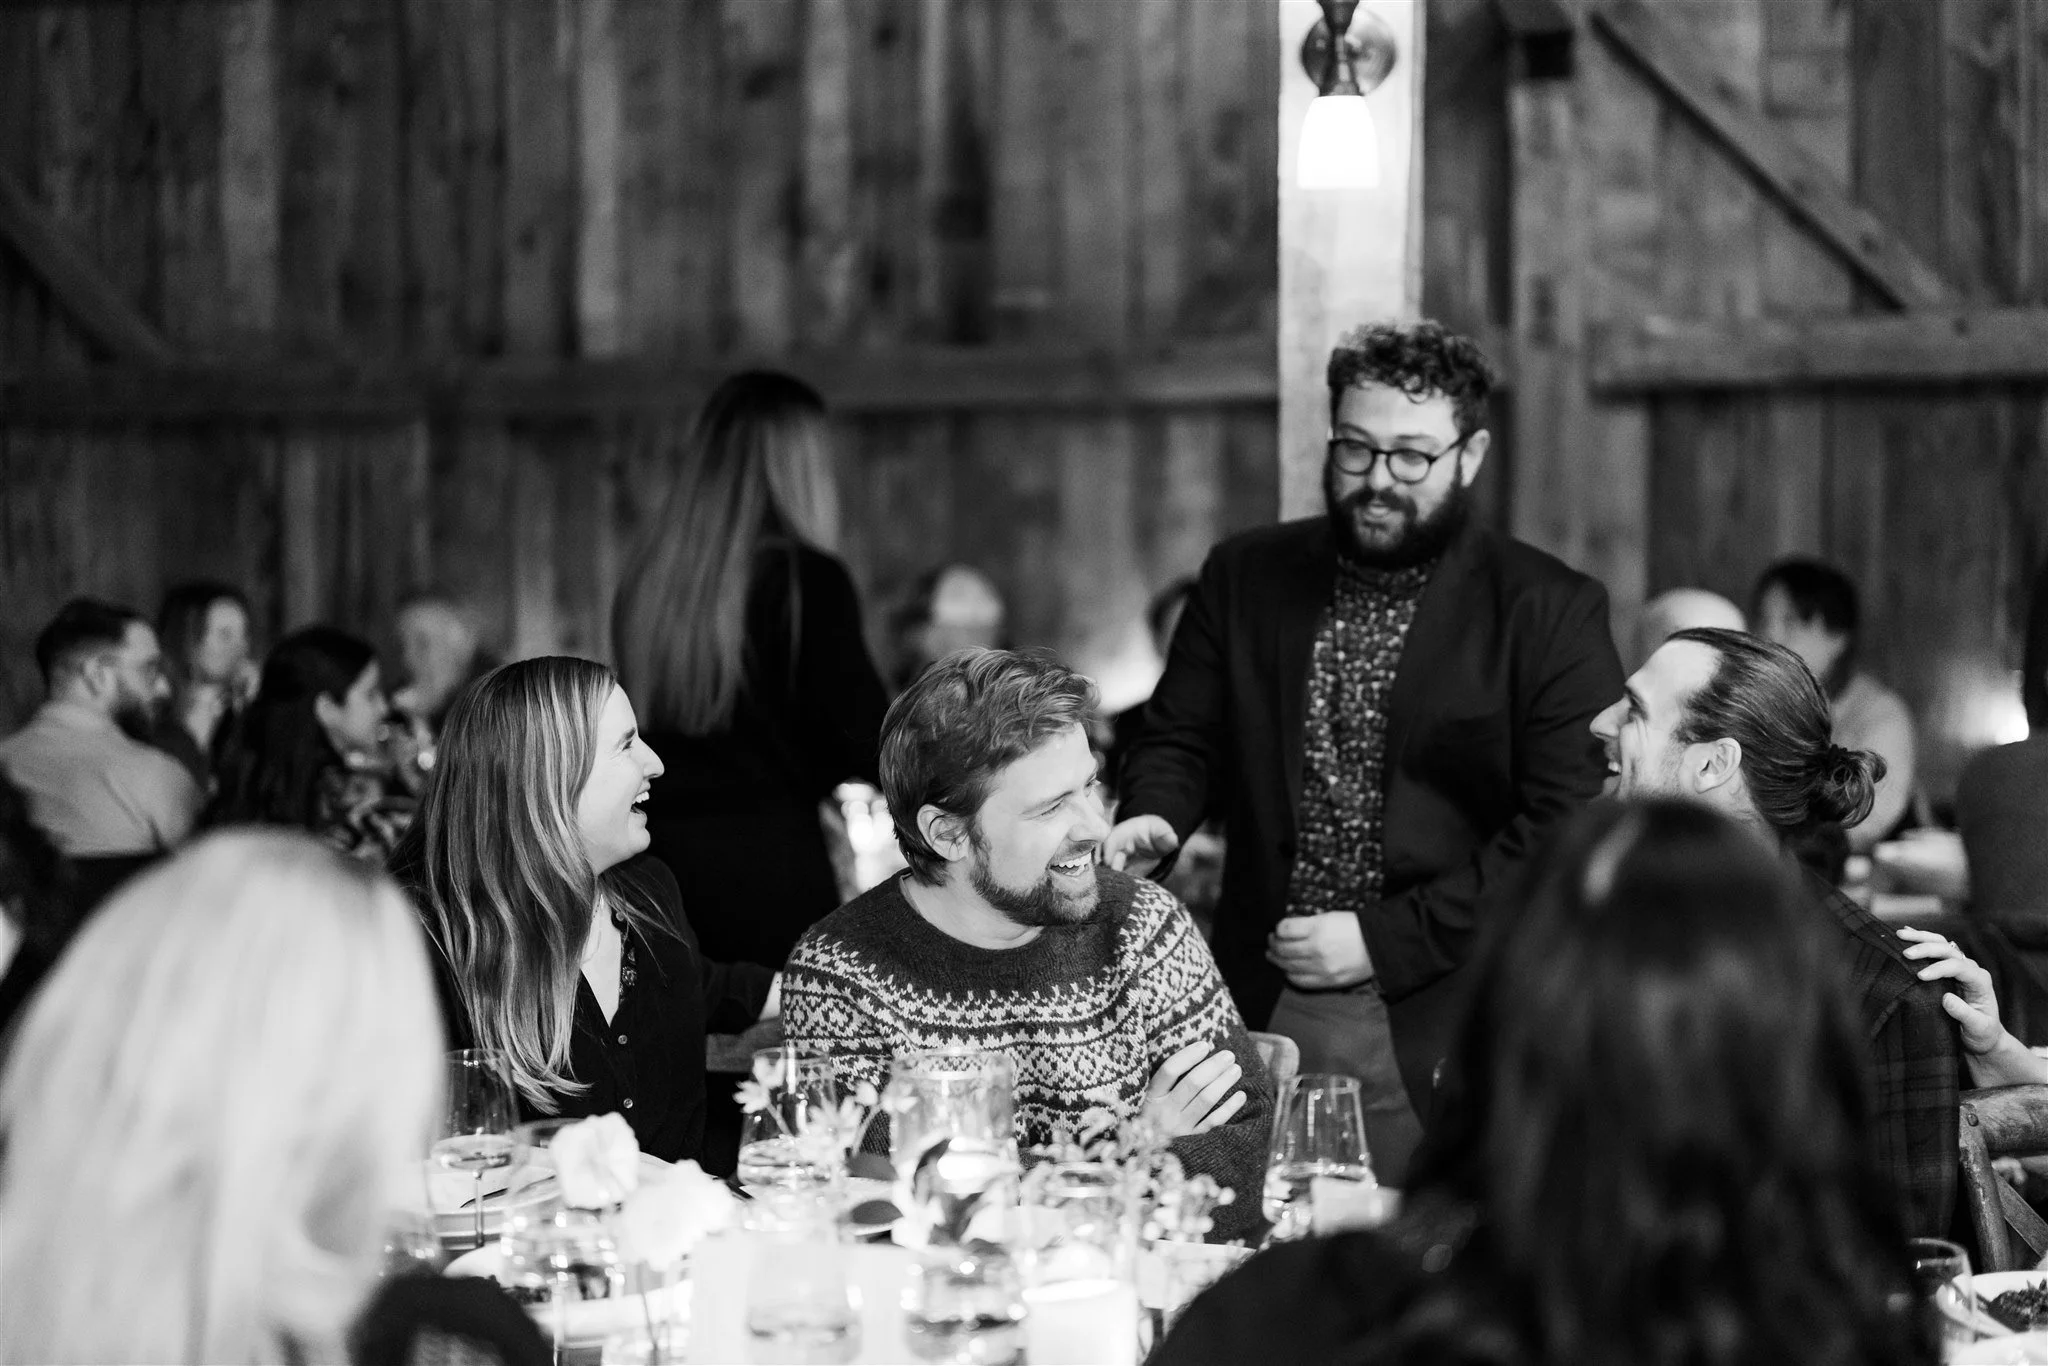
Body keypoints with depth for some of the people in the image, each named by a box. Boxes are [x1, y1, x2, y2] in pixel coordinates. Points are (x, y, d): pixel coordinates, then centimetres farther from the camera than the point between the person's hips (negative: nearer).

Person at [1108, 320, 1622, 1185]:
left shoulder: (1549, 612, -2)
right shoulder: (1245, 578, 10)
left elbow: (1565, 826, -8)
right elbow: (1181, 739, 12)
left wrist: (1387, 939, -13)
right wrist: (1152, 819, -12)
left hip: (1440, 1030, -3)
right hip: (1258, 1012, 3)